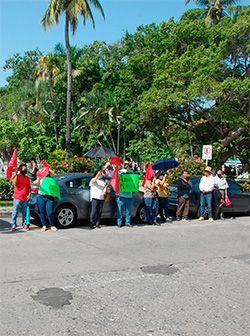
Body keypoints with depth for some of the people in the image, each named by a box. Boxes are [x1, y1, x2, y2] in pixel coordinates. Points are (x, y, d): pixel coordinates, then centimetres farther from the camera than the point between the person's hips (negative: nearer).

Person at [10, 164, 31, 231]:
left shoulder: (27, 178, 15)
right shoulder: (16, 176, 0)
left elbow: (29, 187, 16)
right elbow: (14, 183, -18)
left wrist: (29, 194, 2)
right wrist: (16, 174, -17)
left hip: (25, 199, 4)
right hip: (17, 198, -4)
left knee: (24, 213, 5)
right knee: (15, 212, -2)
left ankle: (24, 225, 11)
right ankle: (13, 226, 1)